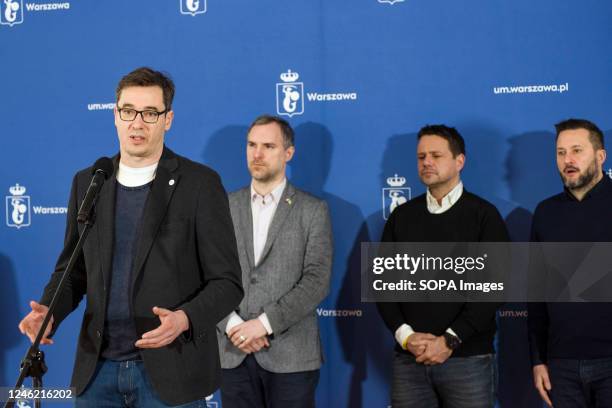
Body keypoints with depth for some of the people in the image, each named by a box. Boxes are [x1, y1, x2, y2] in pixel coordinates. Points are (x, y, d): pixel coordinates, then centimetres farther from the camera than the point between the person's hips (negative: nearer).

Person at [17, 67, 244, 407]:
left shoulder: (201, 183, -6)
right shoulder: (87, 182, 8)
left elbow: (227, 281, -6)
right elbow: (73, 268, 14)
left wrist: (184, 319, -23)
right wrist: (50, 312, -5)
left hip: (168, 374, -4)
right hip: (97, 370, 4)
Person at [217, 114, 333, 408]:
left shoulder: (313, 210, 1)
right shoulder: (225, 207, 9)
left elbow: (317, 281, -8)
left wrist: (265, 323, -16)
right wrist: (232, 325, -10)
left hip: (291, 355, -2)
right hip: (233, 353, 2)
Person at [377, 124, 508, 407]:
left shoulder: (483, 215, 1)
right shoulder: (402, 216, 11)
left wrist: (450, 340, -13)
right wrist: (405, 335, -6)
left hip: (468, 358, -2)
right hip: (409, 358, 3)